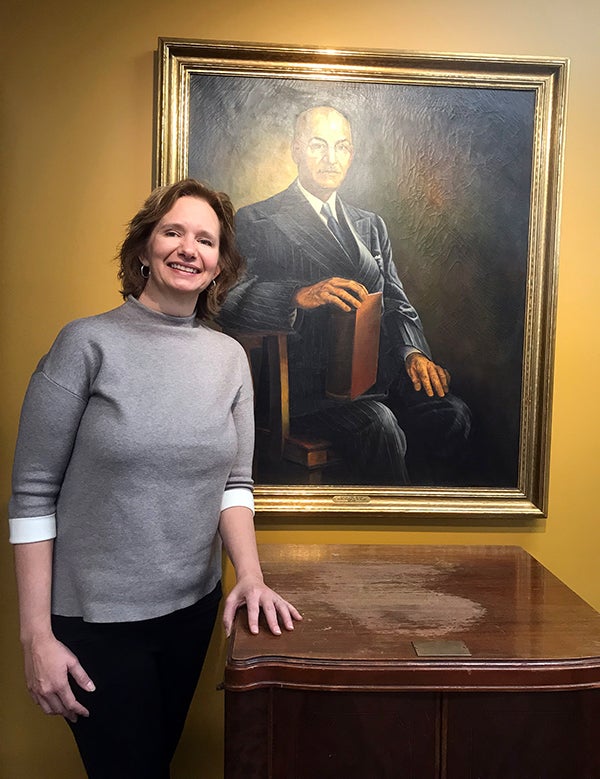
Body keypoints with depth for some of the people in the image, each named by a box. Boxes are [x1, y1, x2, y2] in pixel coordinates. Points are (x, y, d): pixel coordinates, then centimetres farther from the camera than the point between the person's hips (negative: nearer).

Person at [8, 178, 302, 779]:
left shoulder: (230, 357, 0)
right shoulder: (89, 344, -13)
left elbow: (235, 483, 2)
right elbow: (33, 494, -12)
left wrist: (250, 575, -13)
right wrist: (37, 636, -11)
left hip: (193, 607, 4)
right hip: (95, 617, -4)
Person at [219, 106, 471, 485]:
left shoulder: (371, 225, 23)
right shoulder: (257, 222, 5)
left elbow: (397, 302, 17)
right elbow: (230, 303, -8)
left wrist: (413, 352, -3)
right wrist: (300, 296, -24)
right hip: (309, 380, -5)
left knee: (451, 413, -21)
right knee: (379, 424, -32)